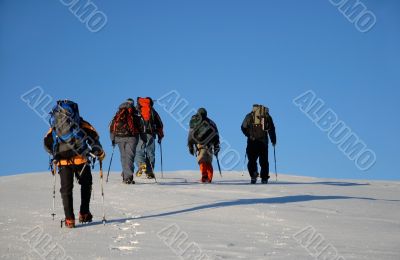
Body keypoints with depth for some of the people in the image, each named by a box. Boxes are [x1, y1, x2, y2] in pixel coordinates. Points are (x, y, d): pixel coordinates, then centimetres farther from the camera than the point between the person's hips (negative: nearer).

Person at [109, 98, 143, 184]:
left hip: (119, 137, 3)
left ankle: (125, 175, 14)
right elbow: (140, 127, 4)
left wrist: (113, 139, 16)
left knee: (123, 156, 14)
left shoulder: (118, 113, 13)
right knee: (129, 157, -5)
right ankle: (128, 177, -16)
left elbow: (112, 126, 12)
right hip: (132, 137, -2)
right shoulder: (135, 114, 6)